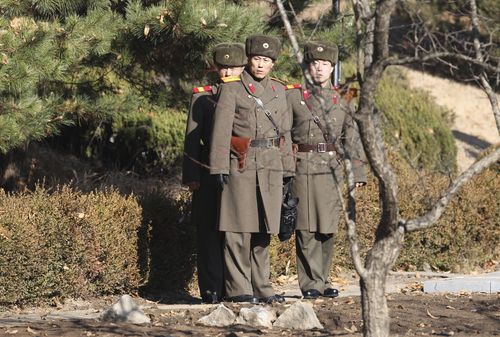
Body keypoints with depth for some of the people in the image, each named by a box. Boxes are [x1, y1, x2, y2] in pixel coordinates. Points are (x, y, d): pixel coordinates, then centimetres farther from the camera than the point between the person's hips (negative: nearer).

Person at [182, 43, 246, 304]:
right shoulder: (202, 97, 6)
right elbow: (192, 139, 4)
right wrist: (191, 176, -3)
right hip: (210, 174, -1)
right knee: (210, 233, -1)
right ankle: (212, 289, 3)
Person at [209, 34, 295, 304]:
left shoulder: (278, 90, 14)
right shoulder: (232, 89, -2)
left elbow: (284, 130, 16)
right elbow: (221, 130, -7)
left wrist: (287, 168, 12)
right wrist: (220, 168, -14)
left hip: (271, 166, 5)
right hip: (242, 165, -5)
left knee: (263, 230, 9)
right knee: (239, 229, -3)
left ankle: (261, 286, 15)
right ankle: (238, 289, 0)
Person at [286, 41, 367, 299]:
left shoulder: (340, 102, 12)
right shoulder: (293, 97, 4)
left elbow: (352, 138, 11)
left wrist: (358, 172, 4)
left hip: (331, 170, 3)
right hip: (303, 168, -3)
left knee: (327, 229, 6)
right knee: (306, 229, -5)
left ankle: (323, 281, 15)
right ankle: (311, 284, -2)